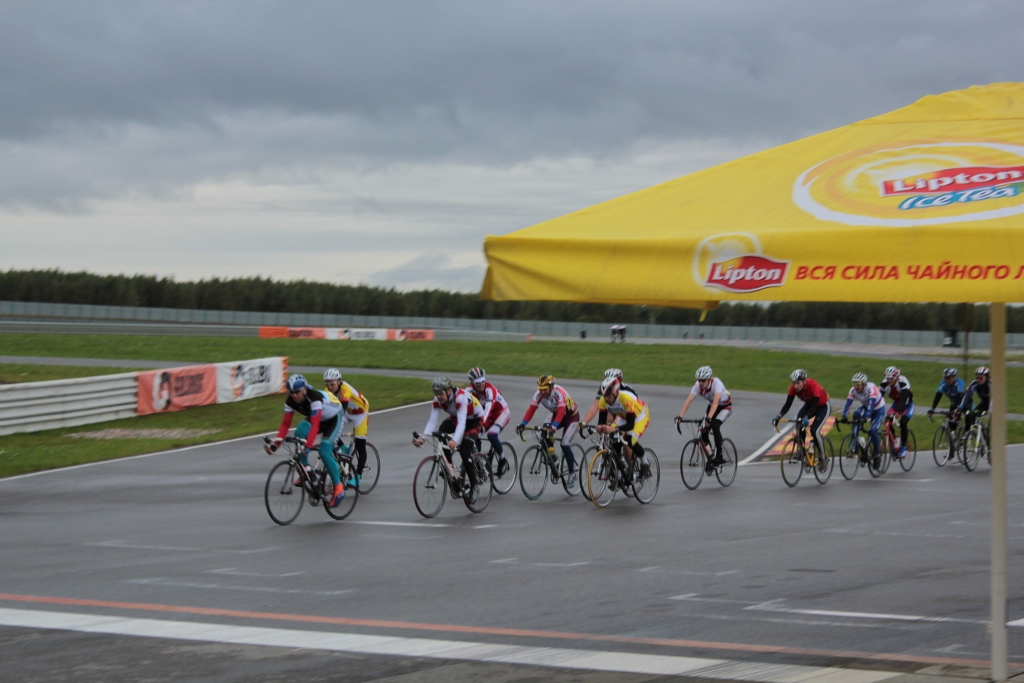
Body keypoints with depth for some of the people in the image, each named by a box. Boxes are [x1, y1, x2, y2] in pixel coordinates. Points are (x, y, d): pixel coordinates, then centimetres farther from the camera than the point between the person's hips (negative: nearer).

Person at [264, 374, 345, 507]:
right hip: (315, 418, 6)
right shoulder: (291, 401, -20)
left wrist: (308, 445, -54)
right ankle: (305, 470, -14)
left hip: (333, 419, -6)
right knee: (299, 433, -25)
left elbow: (315, 425, -44)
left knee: (324, 451, -24)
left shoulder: (314, 397, -38)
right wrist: (276, 442, -31)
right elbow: (285, 423, -18)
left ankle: (338, 488, -14)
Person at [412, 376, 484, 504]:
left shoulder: (460, 397, -38)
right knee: (440, 434, -25)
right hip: (456, 417, 6)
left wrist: (455, 441, -62)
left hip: (474, 419, -6)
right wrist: (422, 438, -43)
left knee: (465, 452, -22)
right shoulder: (438, 400, -21)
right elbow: (432, 421, -26)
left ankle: (474, 484, -3)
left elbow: (462, 423, -47)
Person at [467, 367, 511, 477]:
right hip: (489, 414, 6)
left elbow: (488, 408, -43)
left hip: (502, 412, -6)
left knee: (492, 435, -28)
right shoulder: (470, 390, -15)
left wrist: (483, 424, -56)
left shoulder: (489, 390, -31)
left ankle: (503, 460, -7)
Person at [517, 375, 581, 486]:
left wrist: (554, 426, -60)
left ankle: (572, 473, -5)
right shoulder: (539, 394, -19)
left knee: (565, 445, -18)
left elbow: (561, 411, -46)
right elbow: (531, 409, -24)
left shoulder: (559, 393, -35)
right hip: (556, 415, 6)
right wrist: (522, 424, -39)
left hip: (572, 416, -6)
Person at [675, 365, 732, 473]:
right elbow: (688, 400, -31)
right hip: (712, 406, 5)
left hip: (725, 406, -5)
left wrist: (709, 417, -60)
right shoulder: (698, 385, -23)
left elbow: (716, 401, -47)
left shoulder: (716, 383, -35)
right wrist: (680, 416, -43)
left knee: (715, 426, -28)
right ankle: (710, 458, 5)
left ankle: (719, 457, -19)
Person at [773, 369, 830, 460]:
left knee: (814, 431, -21)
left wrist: (806, 418, -59)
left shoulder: (813, 386, -37)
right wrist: (778, 417, -40)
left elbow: (814, 406, -42)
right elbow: (787, 405, -23)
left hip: (823, 406, -5)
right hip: (809, 405, 5)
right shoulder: (794, 388, -22)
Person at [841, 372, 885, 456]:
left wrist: (867, 417, -58)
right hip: (866, 407, 4)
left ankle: (877, 452, -2)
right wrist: (844, 417, -43)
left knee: (872, 431, -22)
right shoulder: (853, 390, -20)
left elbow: (871, 404, -45)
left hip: (878, 409, -4)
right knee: (856, 415, -28)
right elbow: (848, 403, -27)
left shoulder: (871, 388, -34)